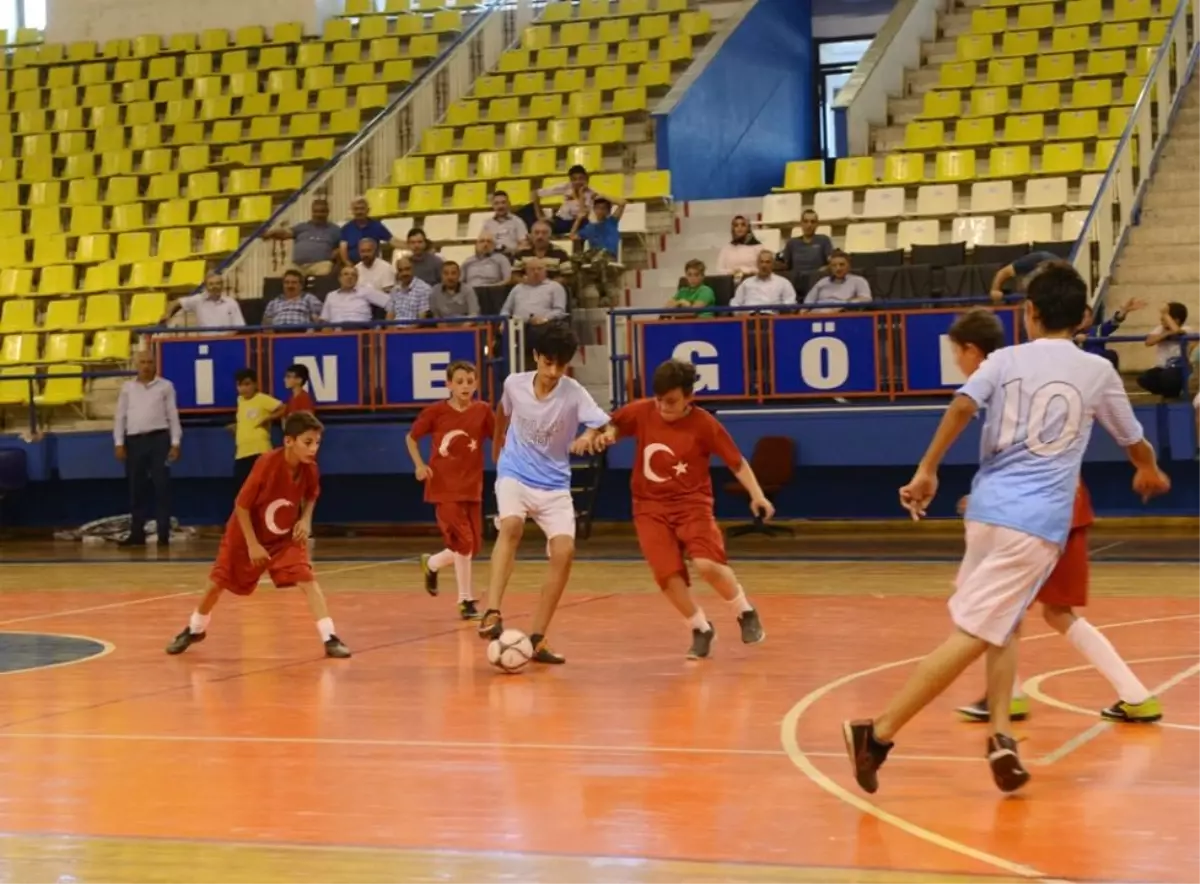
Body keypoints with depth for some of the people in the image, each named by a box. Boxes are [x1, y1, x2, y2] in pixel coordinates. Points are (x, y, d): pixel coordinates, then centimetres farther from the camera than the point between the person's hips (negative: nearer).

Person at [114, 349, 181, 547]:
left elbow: (173, 415, 4)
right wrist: (119, 443, 3)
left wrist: (175, 443, -3)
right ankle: (137, 533, 11)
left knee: (162, 487, -4)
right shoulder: (127, 387, 11)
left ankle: (163, 534, -2)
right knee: (136, 488, 5)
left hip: (159, 439, -2)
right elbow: (120, 416, 11)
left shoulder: (165, 386, 5)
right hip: (134, 441, 2)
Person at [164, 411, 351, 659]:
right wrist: (252, 544, -21)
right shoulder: (267, 463, -32)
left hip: (285, 537, 2)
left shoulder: (310, 469, -19)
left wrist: (305, 520, -12)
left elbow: (311, 496, 7)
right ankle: (194, 631, 36)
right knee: (217, 584, 9)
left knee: (307, 580, -19)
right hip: (247, 536, -2)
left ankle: (330, 639, -18)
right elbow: (241, 505, -22)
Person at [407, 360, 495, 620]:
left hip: (471, 487, 4)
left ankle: (431, 564, 37)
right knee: (463, 542, -12)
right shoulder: (435, 412, -8)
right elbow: (411, 438, 6)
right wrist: (419, 465, -8)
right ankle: (466, 600, 4)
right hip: (444, 488, -3)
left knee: (473, 546, 8)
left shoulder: (482, 411, -4)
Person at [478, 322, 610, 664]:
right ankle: (492, 614, -41)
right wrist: (497, 445, 27)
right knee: (512, 525, -32)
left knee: (564, 550, -19)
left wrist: (590, 437, -46)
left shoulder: (574, 393, -15)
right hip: (514, 476, 0)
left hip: (554, 485, 0)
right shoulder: (514, 383, -7)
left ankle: (537, 638, -7)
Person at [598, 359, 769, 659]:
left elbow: (737, 463, -5)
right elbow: (613, 426, 13)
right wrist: (607, 434, -10)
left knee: (707, 564, -24)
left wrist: (757, 496, -15)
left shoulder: (704, 424, -12)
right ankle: (701, 629, 13)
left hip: (692, 503, -3)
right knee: (667, 574, -13)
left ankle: (745, 612, 5)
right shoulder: (641, 412, -5)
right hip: (650, 507, 3)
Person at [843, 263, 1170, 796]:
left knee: (1002, 627, 22)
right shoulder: (1098, 372, 8)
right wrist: (1149, 473, 44)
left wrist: (927, 471, -8)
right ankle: (879, 733, -15)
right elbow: (1134, 442, 23)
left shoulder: (1004, 360, 8)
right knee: (972, 636, -7)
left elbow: (962, 406, -11)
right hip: (1038, 522, -3)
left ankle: (1001, 738, 7)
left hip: (988, 509, 4)